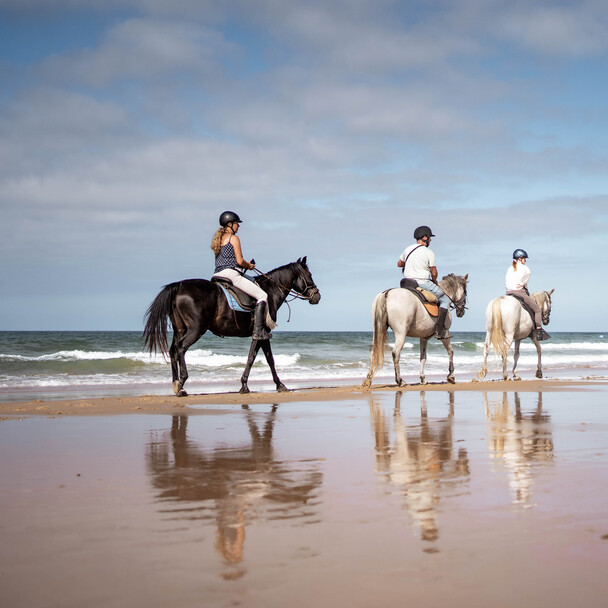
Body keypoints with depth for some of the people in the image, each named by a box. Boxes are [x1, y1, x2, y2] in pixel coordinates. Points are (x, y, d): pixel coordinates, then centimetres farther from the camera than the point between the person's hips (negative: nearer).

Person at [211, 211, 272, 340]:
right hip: (231, 274, -9)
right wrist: (249, 265, 10)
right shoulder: (233, 238, -4)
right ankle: (258, 330, -19)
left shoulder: (218, 238, 21)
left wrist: (245, 265, 23)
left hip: (218, 276, 9)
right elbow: (239, 261, -10)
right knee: (262, 296, -7)